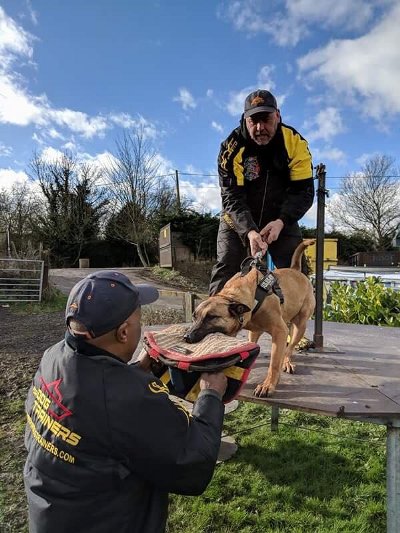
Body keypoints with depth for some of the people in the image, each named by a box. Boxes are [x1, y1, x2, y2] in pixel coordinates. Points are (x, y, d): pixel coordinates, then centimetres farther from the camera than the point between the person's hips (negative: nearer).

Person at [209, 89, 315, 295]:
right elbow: (232, 197, -23)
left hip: (281, 220, 2)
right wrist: (249, 231, -39)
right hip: (238, 221, -1)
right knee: (225, 273, -8)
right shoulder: (232, 147, -18)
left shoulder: (295, 143, -14)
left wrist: (281, 221, -32)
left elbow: (303, 191, -15)